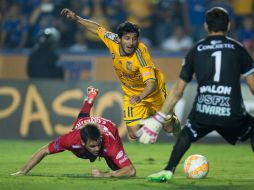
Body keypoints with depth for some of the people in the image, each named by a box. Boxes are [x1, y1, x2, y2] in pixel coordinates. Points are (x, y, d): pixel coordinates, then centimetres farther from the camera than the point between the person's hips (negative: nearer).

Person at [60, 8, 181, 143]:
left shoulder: (140, 53, -37)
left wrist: (140, 97, -63)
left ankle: (173, 120, 49)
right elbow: (98, 29, -1)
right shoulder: (113, 41, -23)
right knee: (134, 134, -4)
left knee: (168, 128, 8)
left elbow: (151, 83, -44)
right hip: (131, 93, 3)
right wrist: (76, 19, -7)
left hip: (153, 91, -3)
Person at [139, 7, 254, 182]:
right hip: (232, 113, -1)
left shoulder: (196, 50, 13)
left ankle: (168, 172, 17)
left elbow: (178, 90, 13)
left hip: (202, 111, 1)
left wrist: (159, 118, 19)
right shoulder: (237, 49, 9)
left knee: (186, 135, 28)